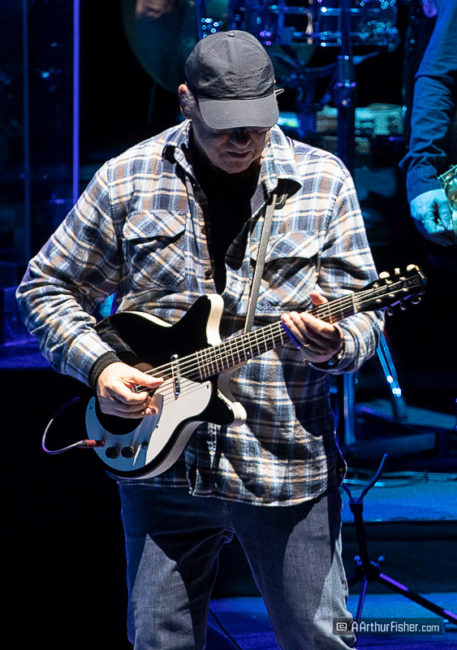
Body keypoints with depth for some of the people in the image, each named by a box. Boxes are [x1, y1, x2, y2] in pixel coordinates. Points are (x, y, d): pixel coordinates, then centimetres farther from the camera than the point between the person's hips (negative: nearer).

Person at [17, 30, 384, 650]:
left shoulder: (323, 181, 1)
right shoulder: (128, 179, 1)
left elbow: (362, 311, 2)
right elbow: (47, 288, 8)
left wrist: (334, 345, -22)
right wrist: (98, 365, -8)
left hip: (288, 463, 0)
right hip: (159, 457, 1)